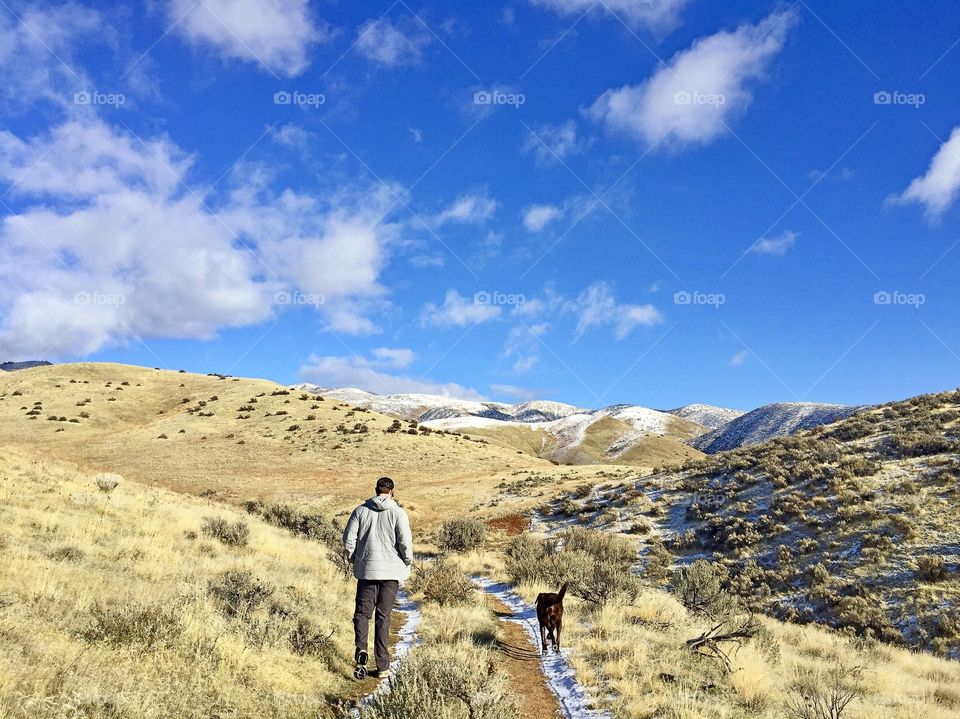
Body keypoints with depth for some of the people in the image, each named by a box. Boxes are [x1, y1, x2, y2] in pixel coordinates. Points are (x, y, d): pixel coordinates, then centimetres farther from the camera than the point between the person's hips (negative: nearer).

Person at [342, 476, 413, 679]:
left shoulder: (361, 510, 1)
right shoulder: (398, 512, -7)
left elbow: (348, 539, -1)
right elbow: (405, 542, -12)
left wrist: (355, 559, 15)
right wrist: (408, 562, 6)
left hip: (366, 570, 1)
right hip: (392, 571, -1)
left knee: (362, 612, 14)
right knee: (383, 617, 5)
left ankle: (361, 648, -12)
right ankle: (382, 666, 6)